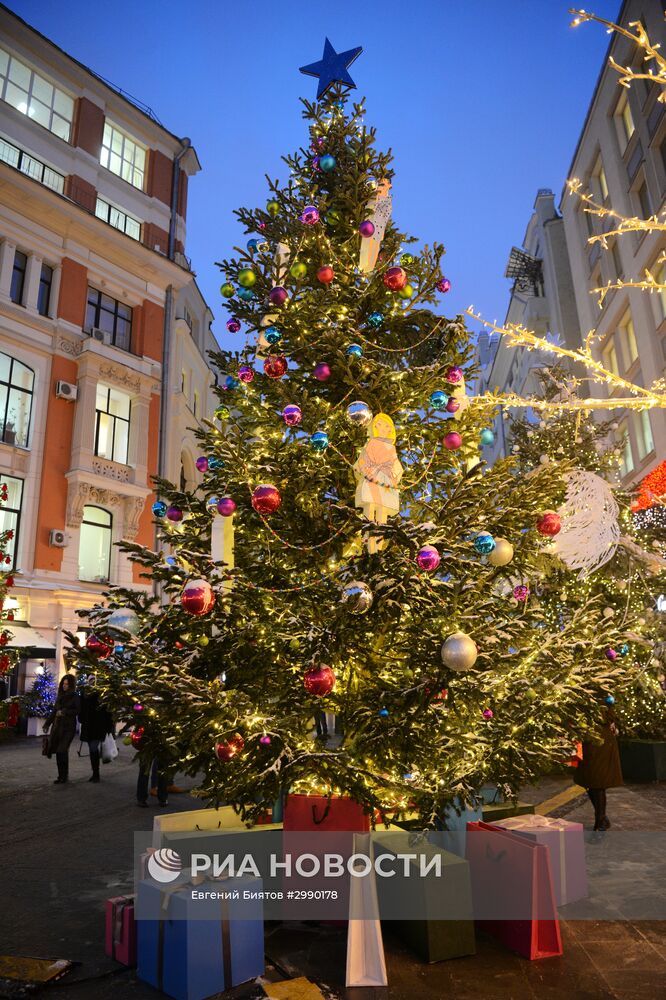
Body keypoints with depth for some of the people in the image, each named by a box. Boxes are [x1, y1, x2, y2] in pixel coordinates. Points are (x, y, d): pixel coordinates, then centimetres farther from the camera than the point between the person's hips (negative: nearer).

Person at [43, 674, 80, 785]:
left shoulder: (75, 697, -3)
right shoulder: (60, 696, 14)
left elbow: (77, 711, -9)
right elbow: (54, 711, 20)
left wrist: (64, 712, -16)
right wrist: (47, 724, 18)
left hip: (68, 727, -6)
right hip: (57, 726, 6)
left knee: (62, 750, -11)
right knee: (58, 751, 4)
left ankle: (63, 776, -4)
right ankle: (62, 775, 14)